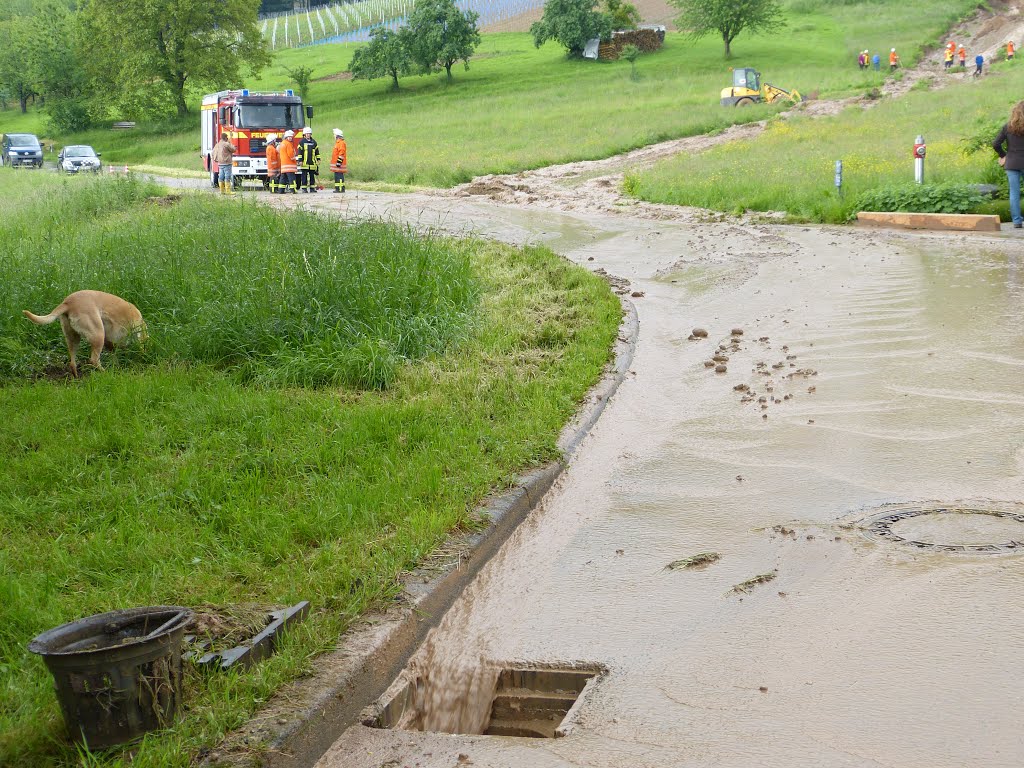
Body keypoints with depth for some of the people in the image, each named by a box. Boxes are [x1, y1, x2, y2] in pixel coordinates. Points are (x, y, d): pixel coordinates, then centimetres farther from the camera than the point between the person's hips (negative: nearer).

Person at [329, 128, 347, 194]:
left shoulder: (341, 143, -13)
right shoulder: (337, 143, 20)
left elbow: (341, 154, -20)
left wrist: (339, 162, -23)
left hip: (339, 164, -10)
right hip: (336, 164, 10)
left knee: (339, 176, -11)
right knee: (337, 176, 11)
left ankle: (341, 189, -11)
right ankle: (337, 188, 14)